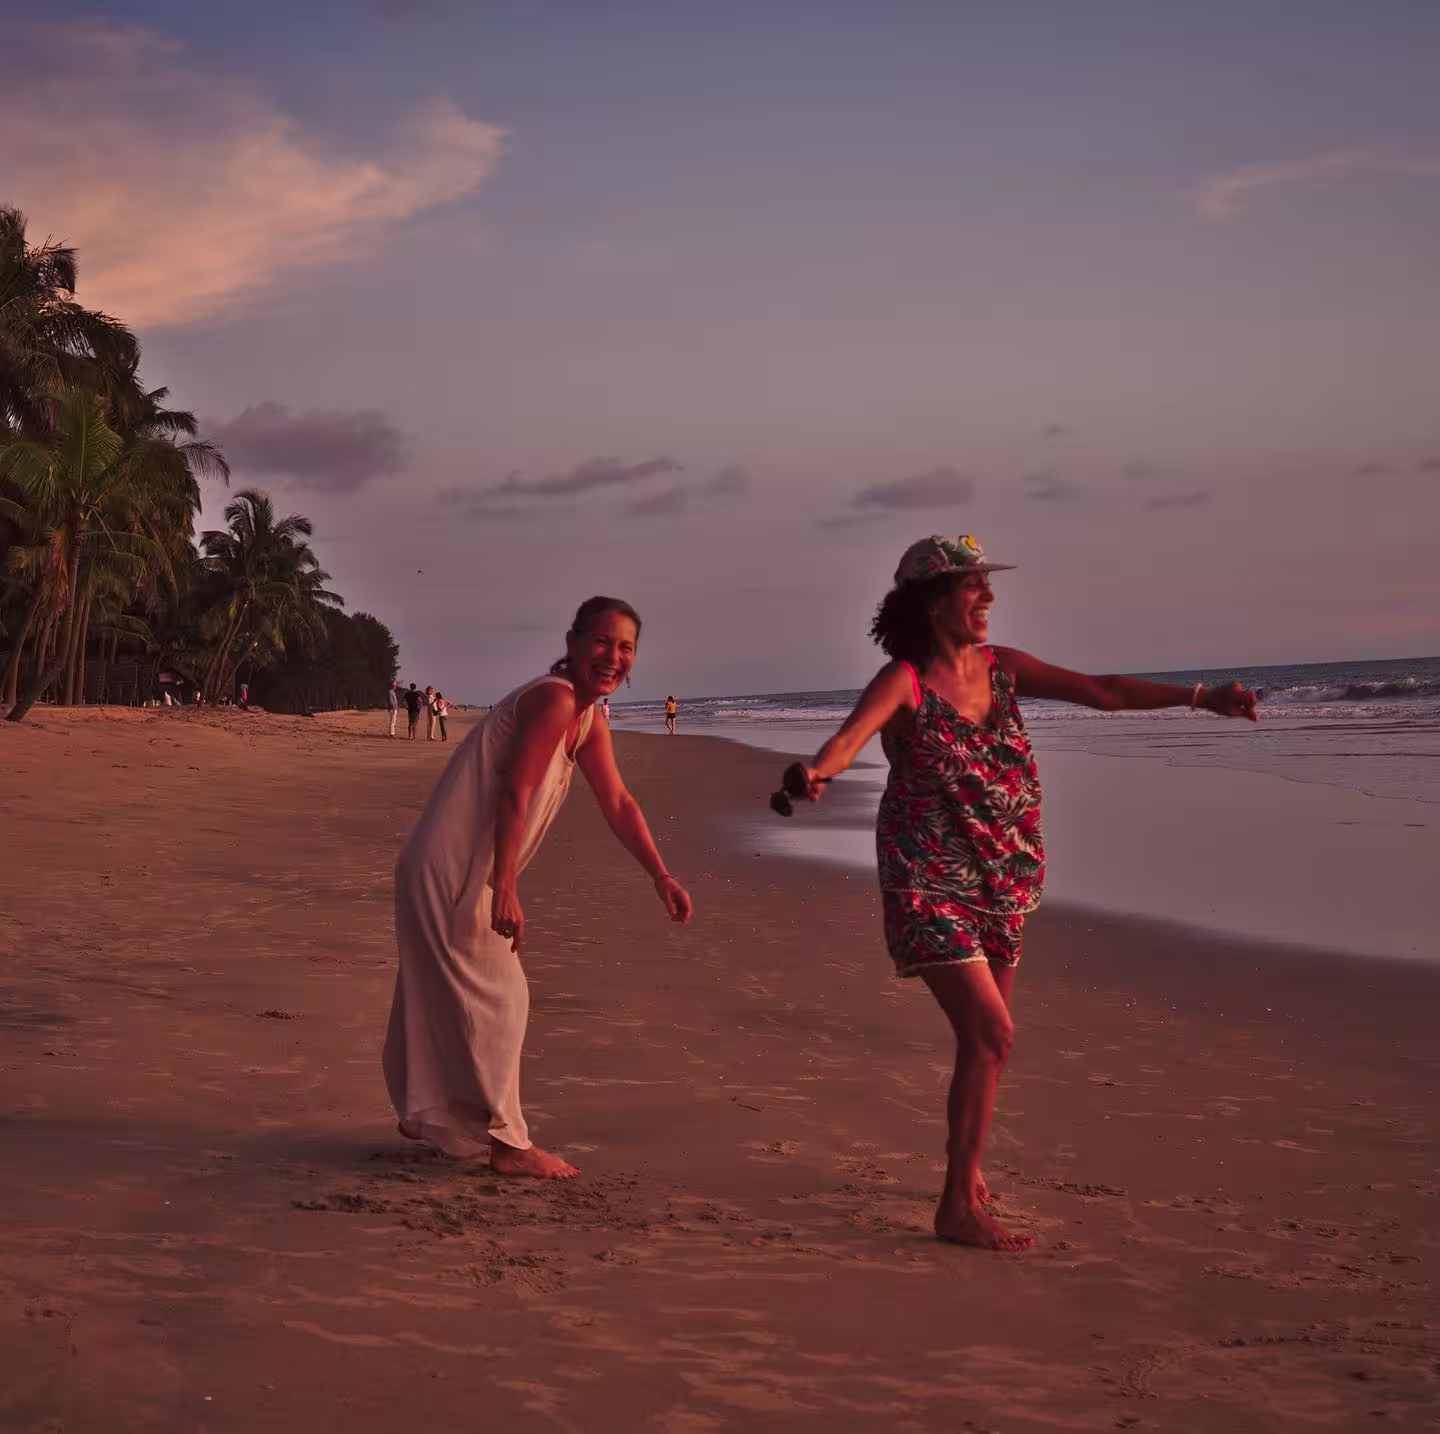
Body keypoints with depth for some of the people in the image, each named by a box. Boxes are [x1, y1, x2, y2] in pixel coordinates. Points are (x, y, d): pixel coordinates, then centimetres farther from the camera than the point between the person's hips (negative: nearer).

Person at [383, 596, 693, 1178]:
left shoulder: (588, 721, 12)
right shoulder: (553, 699, -19)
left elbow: (618, 803, 14)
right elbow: (514, 795, -24)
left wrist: (661, 876, 8)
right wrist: (505, 891, -26)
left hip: (464, 869, 10)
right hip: (453, 868, -10)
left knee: (443, 993, 22)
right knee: (495, 998, -4)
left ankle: (424, 1112, 39)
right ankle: (507, 1142, 3)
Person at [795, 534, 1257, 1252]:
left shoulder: (1000, 667, 4)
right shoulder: (904, 681, -14)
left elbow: (1103, 692, 10)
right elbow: (850, 735, -32)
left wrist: (1202, 695, 7)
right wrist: (817, 772, -55)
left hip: (1001, 887, 7)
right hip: (930, 884, -7)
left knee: (983, 1035, 15)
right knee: (991, 1034, -16)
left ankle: (966, 1168, 36)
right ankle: (958, 1207, -7)